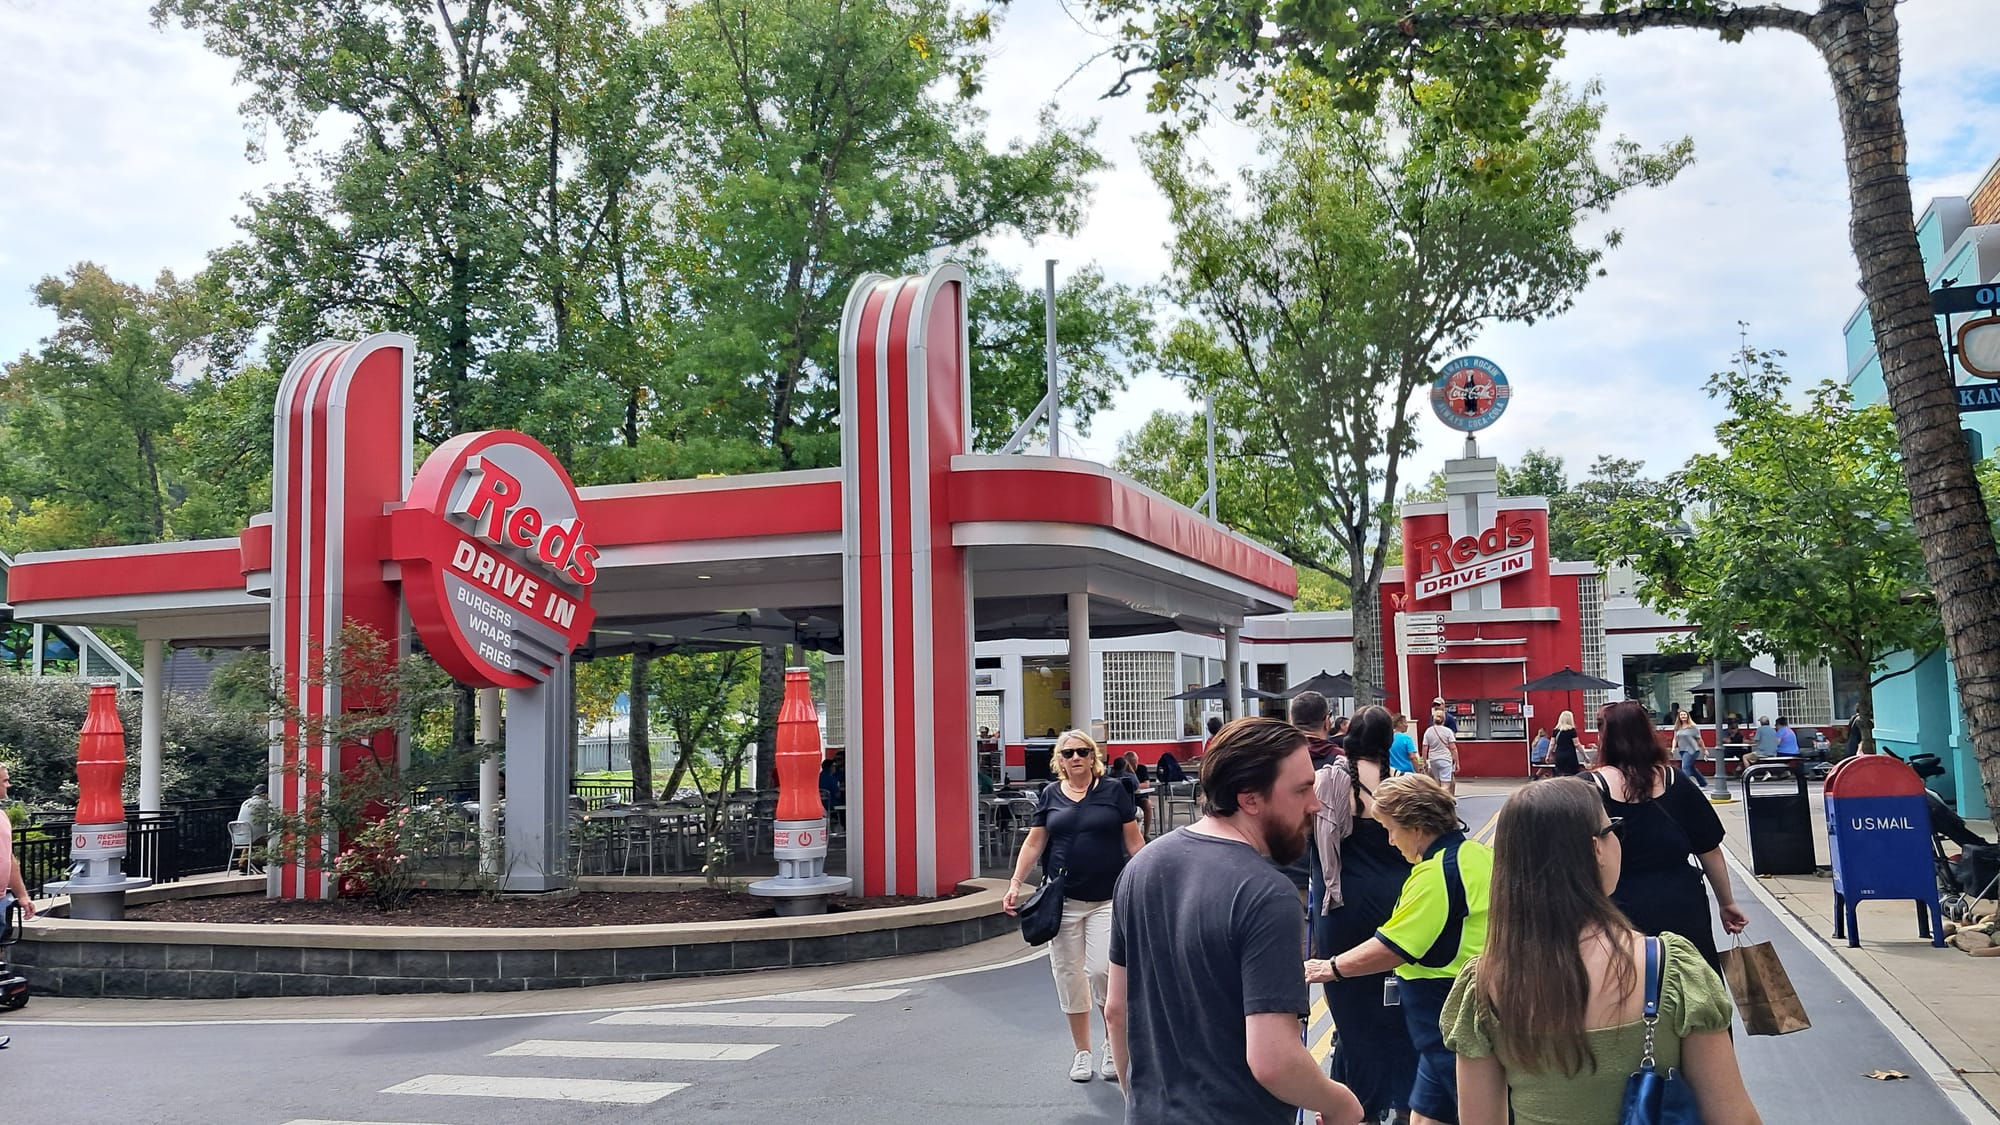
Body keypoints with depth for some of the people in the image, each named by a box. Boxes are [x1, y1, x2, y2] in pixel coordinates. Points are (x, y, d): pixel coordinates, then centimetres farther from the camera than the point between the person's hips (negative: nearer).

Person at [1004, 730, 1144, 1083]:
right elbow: (1033, 843, 7)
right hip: (1062, 901, 2)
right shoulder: (1050, 795, 7)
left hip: (1107, 899, -2)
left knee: (1101, 970, -13)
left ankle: (1113, 1040, 12)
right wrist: (1015, 885, -1)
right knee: (1069, 976, 6)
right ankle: (1082, 1052, 21)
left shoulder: (1113, 791, 2)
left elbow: (1133, 840, 4)